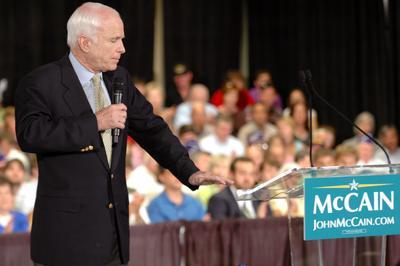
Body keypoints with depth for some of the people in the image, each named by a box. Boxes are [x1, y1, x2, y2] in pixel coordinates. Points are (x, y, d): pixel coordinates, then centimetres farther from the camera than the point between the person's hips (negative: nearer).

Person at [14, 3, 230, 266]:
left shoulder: (120, 79, 11)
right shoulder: (40, 84, -9)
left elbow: (150, 127, 12)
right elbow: (30, 134, -23)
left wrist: (189, 171, -2)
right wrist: (95, 123, -25)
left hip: (115, 222, 7)